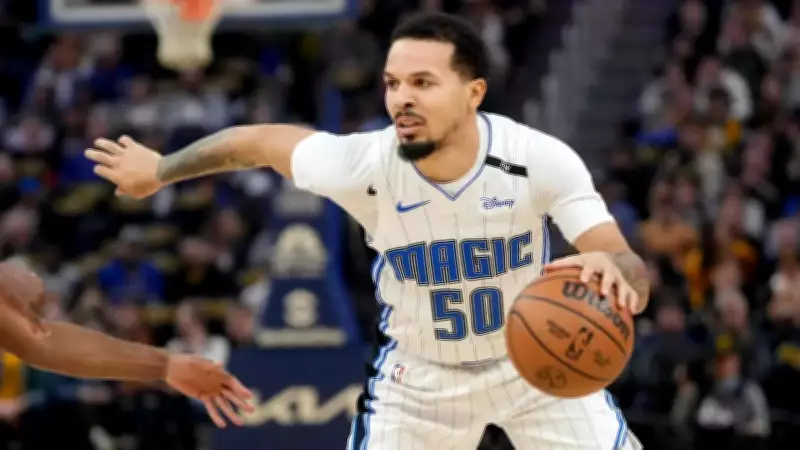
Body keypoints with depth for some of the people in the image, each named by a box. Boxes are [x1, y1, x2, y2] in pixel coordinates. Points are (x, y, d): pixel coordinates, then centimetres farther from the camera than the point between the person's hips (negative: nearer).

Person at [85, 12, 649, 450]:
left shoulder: (540, 160, -29)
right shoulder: (362, 166, -27)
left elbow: (632, 269, -33)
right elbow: (257, 141, -8)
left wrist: (614, 272, -59)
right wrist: (159, 170, 9)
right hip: (421, 377, 0)